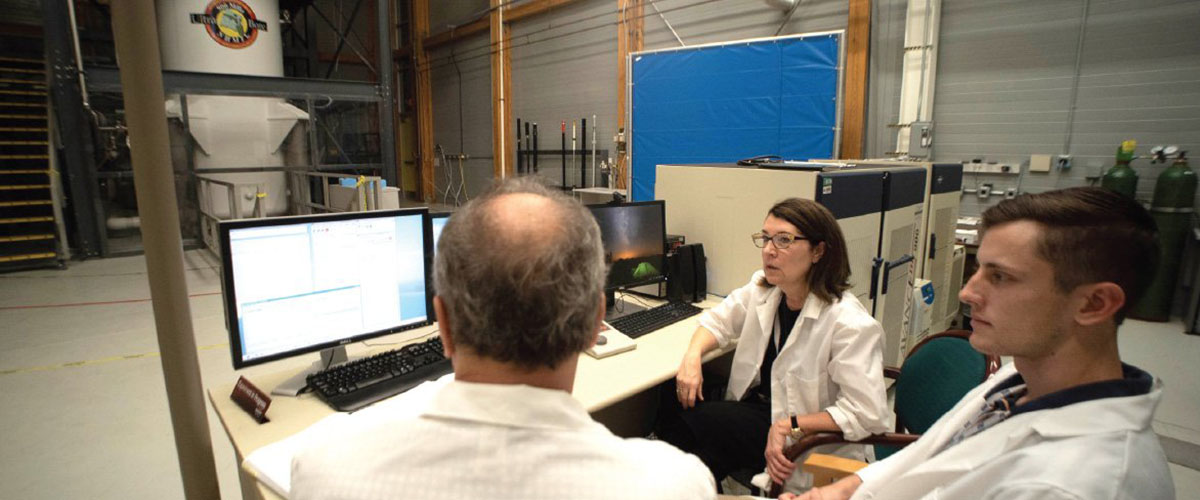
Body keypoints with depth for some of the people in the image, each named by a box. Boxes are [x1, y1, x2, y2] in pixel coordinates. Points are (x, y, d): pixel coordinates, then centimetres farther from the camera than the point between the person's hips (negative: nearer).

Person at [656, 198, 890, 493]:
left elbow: (866, 413, -26)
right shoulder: (762, 288, -5)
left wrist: (789, 426, -26)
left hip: (809, 441, -6)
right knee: (674, 401, -12)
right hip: (758, 401, 6)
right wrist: (693, 356, -12)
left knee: (690, 417, -18)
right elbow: (718, 320, 8)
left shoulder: (849, 323, -26)